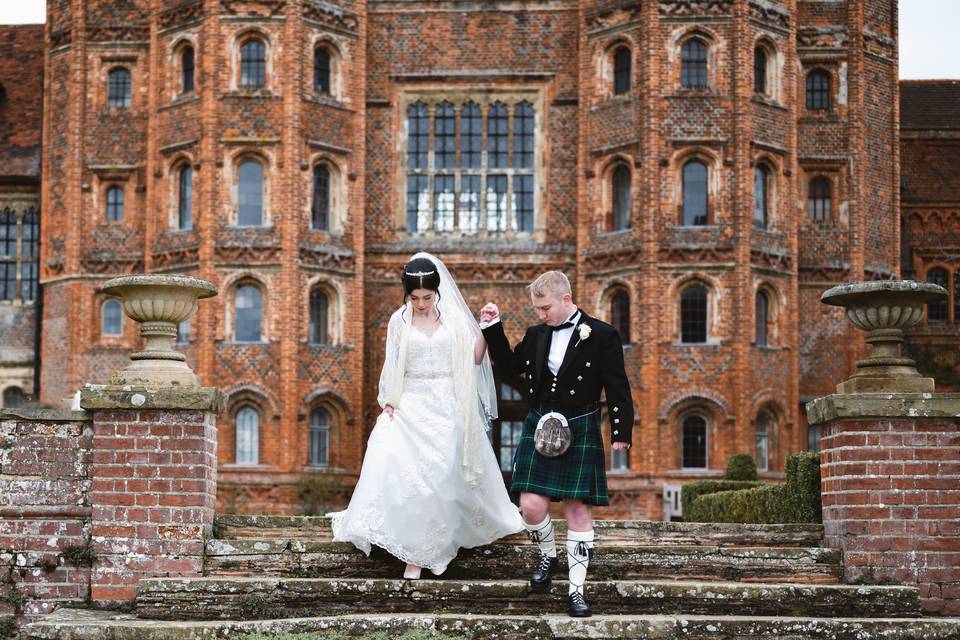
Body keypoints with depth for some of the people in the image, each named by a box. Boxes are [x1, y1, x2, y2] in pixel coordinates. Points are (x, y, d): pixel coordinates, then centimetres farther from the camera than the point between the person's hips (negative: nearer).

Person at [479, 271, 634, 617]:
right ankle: (548, 556, 26)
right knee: (531, 506, -4)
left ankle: (576, 589, 7)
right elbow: (510, 364, 22)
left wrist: (621, 435, -11)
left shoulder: (601, 335, -6)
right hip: (540, 428, 4)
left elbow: (618, 389, -6)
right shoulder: (536, 335, 7)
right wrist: (493, 328, 10)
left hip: (580, 431, -4)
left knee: (578, 509, 0)